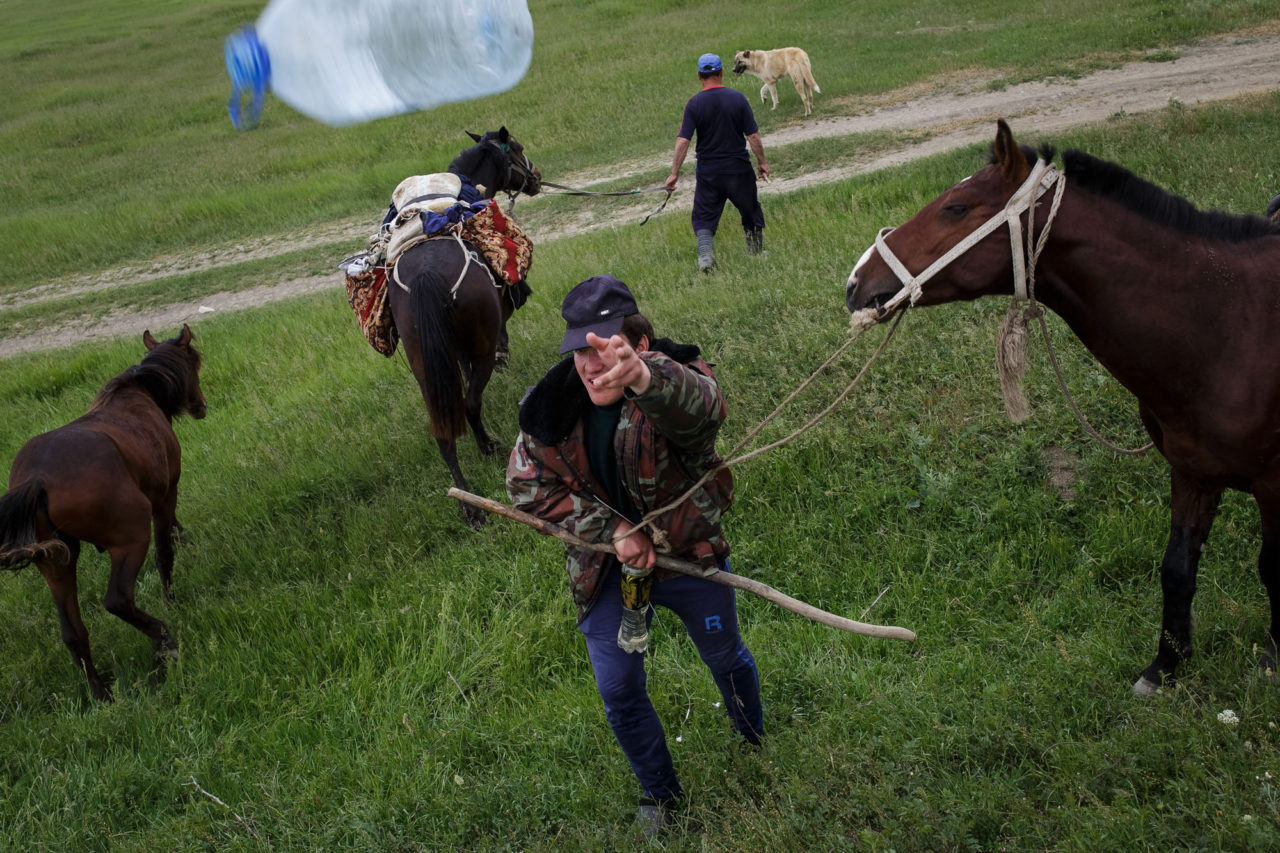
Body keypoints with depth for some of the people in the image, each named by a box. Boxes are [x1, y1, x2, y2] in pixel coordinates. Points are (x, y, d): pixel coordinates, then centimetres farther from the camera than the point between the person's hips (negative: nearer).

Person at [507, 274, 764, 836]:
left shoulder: (674, 382, -30)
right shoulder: (554, 403, -16)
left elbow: (702, 408, -55)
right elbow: (527, 485, -11)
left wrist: (643, 379, -80)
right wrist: (613, 529, -22)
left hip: (690, 555, -2)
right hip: (607, 570, 2)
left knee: (725, 657, 22)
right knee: (619, 694, 11)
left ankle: (753, 739, 57)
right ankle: (660, 791, 40)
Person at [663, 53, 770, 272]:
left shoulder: (694, 104, -7)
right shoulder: (738, 98, -6)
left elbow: (683, 141, -11)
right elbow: (753, 136, -6)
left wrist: (674, 173, -7)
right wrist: (762, 163, 6)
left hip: (708, 172, 0)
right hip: (739, 169, 1)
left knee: (704, 217, 7)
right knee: (750, 213, 18)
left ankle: (705, 256, -14)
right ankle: (757, 255, 30)